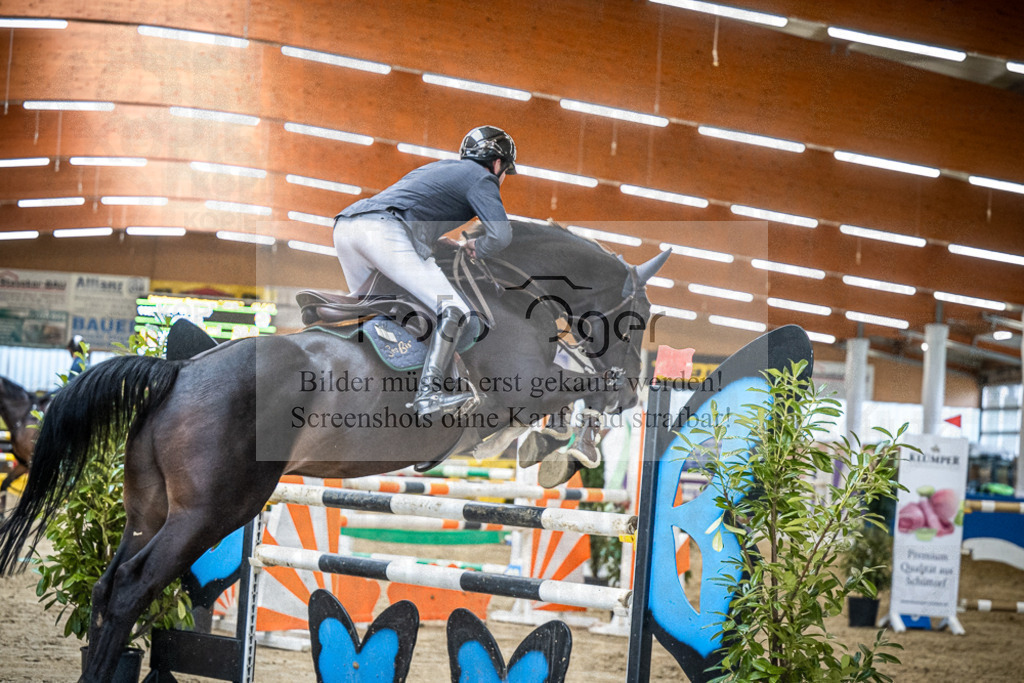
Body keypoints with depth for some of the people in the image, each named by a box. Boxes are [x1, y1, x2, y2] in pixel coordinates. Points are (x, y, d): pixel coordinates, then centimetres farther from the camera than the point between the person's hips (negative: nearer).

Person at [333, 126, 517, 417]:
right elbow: (501, 235, -4)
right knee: (455, 312, -11)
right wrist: (478, 247, 17)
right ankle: (429, 393, -24)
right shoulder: (481, 178, 11)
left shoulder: (441, 166, 35)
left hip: (345, 227, 9)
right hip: (387, 231, -9)